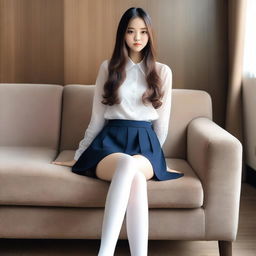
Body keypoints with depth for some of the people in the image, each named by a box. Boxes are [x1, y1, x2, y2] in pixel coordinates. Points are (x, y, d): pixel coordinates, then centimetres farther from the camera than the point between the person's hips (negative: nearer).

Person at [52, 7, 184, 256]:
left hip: (145, 143, 1)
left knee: (130, 168, -39)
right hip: (110, 141, 0)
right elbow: (97, 117, 15)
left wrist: (154, 155, 19)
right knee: (130, 168, -39)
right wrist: (80, 154, 17)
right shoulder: (108, 67, 11)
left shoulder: (162, 71, 10)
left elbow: (162, 121, 15)